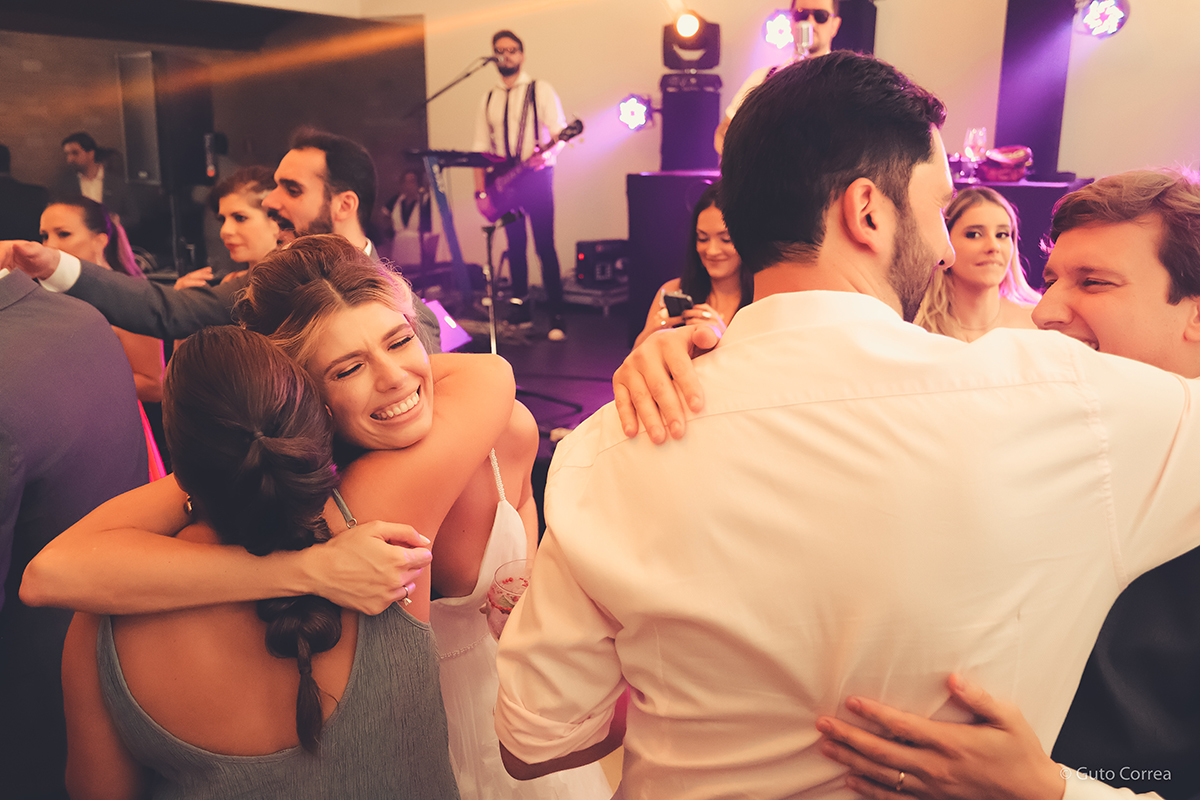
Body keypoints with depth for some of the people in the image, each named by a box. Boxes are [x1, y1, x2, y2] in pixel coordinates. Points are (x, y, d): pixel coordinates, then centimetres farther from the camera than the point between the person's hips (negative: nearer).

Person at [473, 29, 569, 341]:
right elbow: (481, 147, 11)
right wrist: (481, 191, 3)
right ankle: (520, 310, 18)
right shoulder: (489, 98, 15)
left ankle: (557, 316, -8)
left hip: (536, 176, -4)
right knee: (516, 247, 8)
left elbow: (559, 133, -5)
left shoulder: (540, 90, 3)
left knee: (545, 246, -10)